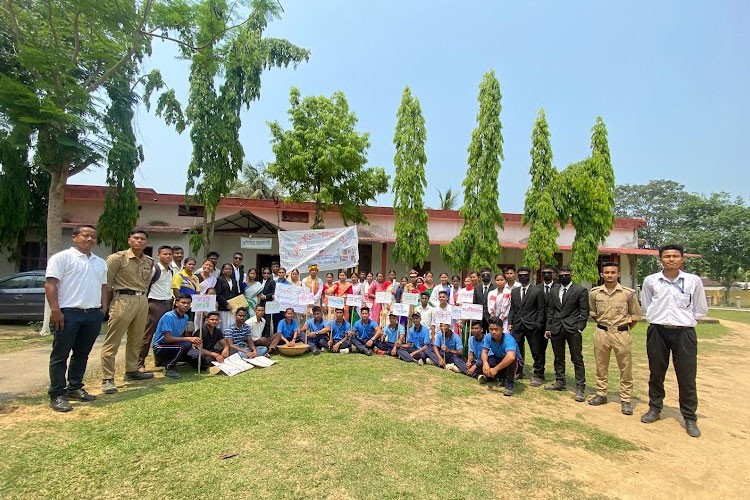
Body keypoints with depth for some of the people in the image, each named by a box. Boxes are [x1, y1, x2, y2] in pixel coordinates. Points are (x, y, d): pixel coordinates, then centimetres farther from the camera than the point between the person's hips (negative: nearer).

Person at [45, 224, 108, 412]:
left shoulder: (100, 262, 16)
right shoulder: (61, 257, -4)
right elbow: (50, 284, -10)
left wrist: (103, 308, 12)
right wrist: (55, 310, -17)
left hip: (93, 314, 6)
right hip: (69, 312, -6)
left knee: (82, 353, 14)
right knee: (60, 355, 2)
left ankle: (75, 388, 25)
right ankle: (57, 394, 9)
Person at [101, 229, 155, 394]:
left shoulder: (149, 262, 10)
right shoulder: (117, 258, -7)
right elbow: (106, 282, -5)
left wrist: (142, 297, 17)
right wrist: (106, 303, -2)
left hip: (142, 301, 6)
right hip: (123, 300, -6)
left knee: (136, 340, 15)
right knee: (112, 341, -3)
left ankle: (132, 371, 28)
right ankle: (107, 379, 3)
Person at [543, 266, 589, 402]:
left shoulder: (580, 290, -1)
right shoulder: (553, 291, 12)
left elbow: (584, 311, -3)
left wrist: (580, 328, -11)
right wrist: (548, 328, 7)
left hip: (573, 329, -4)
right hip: (556, 329, 5)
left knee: (577, 359, 0)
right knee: (558, 358, 14)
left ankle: (580, 388, 7)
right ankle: (559, 382, 27)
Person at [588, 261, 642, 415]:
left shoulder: (628, 293, -7)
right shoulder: (594, 292, -1)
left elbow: (636, 315, 4)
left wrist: (625, 329, 5)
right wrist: (602, 324, 12)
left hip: (621, 334, -2)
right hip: (601, 333, 2)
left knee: (625, 368, 4)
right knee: (601, 366, 12)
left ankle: (625, 400, 16)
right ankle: (601, 394, 26)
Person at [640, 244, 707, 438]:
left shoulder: (694, 281, -2)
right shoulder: (650, 281, -1)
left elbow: (701, 310, 10)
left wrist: (686, 320, 5)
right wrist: (658, 319, 8)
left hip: (684, 333, -1)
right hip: (658, 332, 1)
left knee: (687, 377, 3)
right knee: (656, 373, 12)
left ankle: (690, 418, 17)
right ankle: (654, 409, 28)